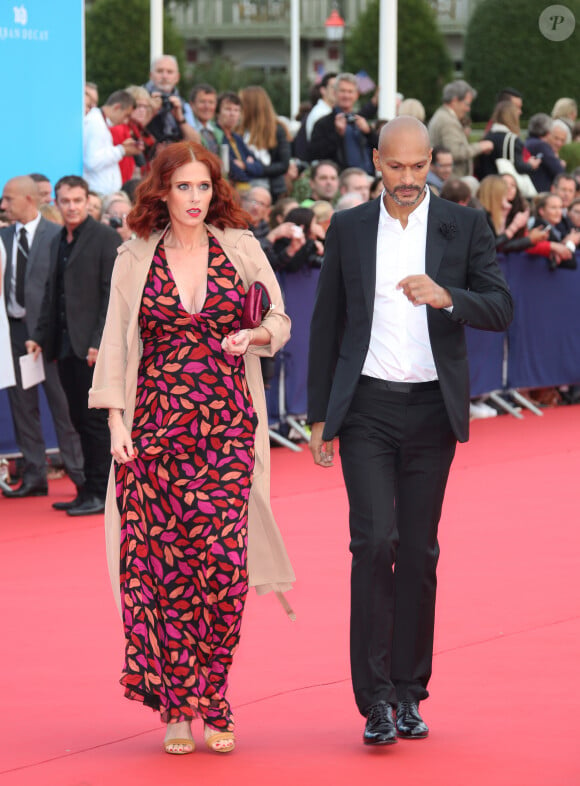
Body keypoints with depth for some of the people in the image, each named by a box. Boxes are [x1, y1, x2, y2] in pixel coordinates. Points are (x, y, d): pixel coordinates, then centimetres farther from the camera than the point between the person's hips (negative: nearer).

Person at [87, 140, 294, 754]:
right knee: (166, 563, -3)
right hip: (158, 425, 0)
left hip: (228, 427, 0)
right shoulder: (136, 259, 6)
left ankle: (213, 705, 2)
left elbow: (280, 319, 14)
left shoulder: (240, 249, 6)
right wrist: (117, 422, -2)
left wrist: (254, 336, -9)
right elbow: (116, 343, 7)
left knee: (223, 562, -8)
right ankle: (177, 709, 5)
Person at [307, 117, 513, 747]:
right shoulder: (348, 228, 5)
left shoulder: (464, 226, 3)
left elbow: (500, 309, -4)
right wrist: (320, 416, 7)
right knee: (374, 541, -12)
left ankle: (409, 691, 15)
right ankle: (376, 699, -10)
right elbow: (326, 324, 10)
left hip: (432, 409, 1)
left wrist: (446, 297, -24)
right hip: (366, 405, -1)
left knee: (419, 552, 5)